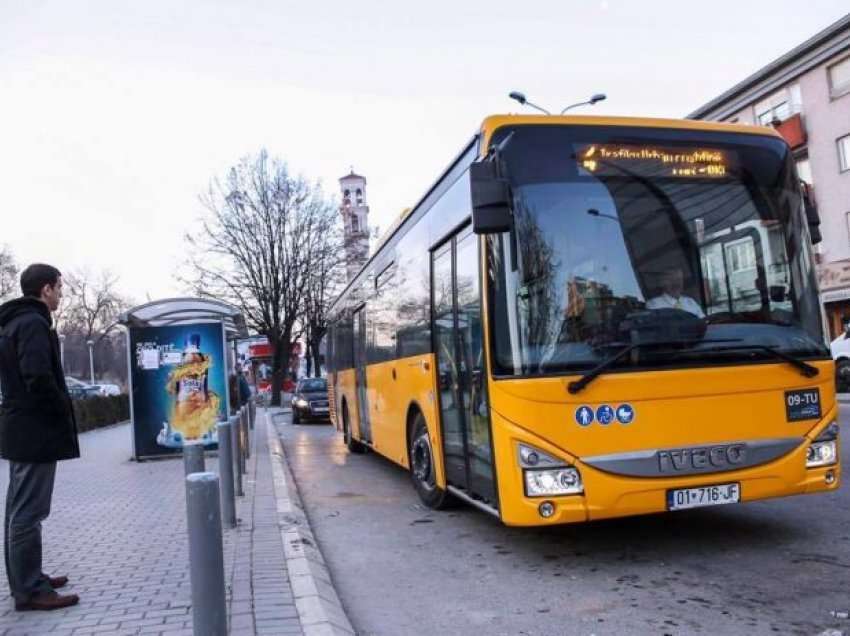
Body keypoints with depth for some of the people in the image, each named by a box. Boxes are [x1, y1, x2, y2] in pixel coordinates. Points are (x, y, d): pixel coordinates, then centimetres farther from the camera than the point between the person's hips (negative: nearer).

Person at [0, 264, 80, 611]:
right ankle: (31, 590, 2)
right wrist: (65, 413, -11)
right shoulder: (33, 323, -16)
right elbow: (39, 379, -26)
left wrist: (58, 411, 13)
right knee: (28, 512, -5)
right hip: (37, 430, -10)